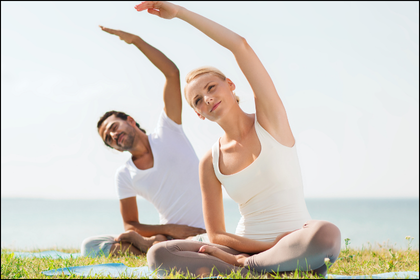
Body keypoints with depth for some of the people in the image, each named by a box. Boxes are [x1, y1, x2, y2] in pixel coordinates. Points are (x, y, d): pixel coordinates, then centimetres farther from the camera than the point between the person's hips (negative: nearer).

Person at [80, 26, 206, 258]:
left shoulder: (167, 132, 0)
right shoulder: (124, 176, 7)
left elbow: (172, 73, -9)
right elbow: (130, 225, 8)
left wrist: (135, 40, -15)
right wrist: (169, 229, -10)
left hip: (202, 233, -3)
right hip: (168, 234, 3)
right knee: (89, 246, -12)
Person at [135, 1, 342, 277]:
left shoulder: (269, 119, 0)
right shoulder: (210, 163, 7)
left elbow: (240, 45, -12)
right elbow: (215, 235, 5)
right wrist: (270, 246, -13)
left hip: (295, 246, -2)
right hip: (247, 246, 3)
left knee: (327, 235, -40)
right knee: (159, 255, -21)